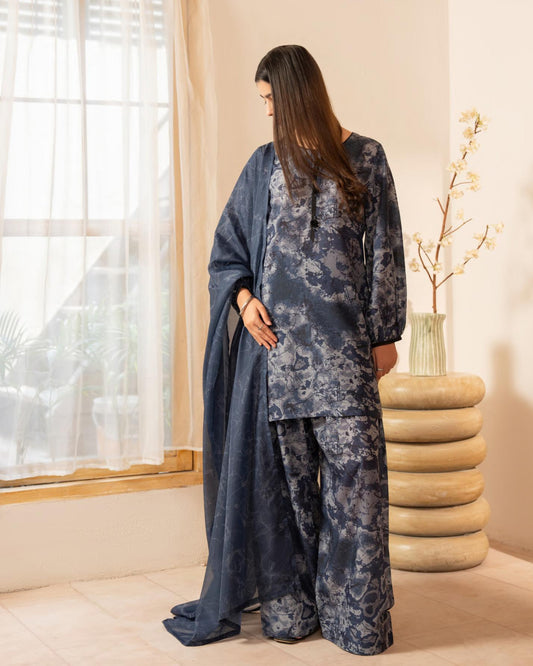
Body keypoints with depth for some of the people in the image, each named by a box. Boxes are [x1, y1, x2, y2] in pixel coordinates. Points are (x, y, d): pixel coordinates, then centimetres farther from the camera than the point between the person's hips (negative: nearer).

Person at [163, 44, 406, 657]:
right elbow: (228, 245, 16)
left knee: (353, 469, -5)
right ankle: (289, 606, 13)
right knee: (285, 472, 4)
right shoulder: (266, 164, 12)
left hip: (342, 337, -2)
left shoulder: (365, 158, 5)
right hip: (276, 332, 2)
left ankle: (356, 616, 4)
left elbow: (385, 251, 4)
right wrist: (244, 297, -2)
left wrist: (385, 333, 0)